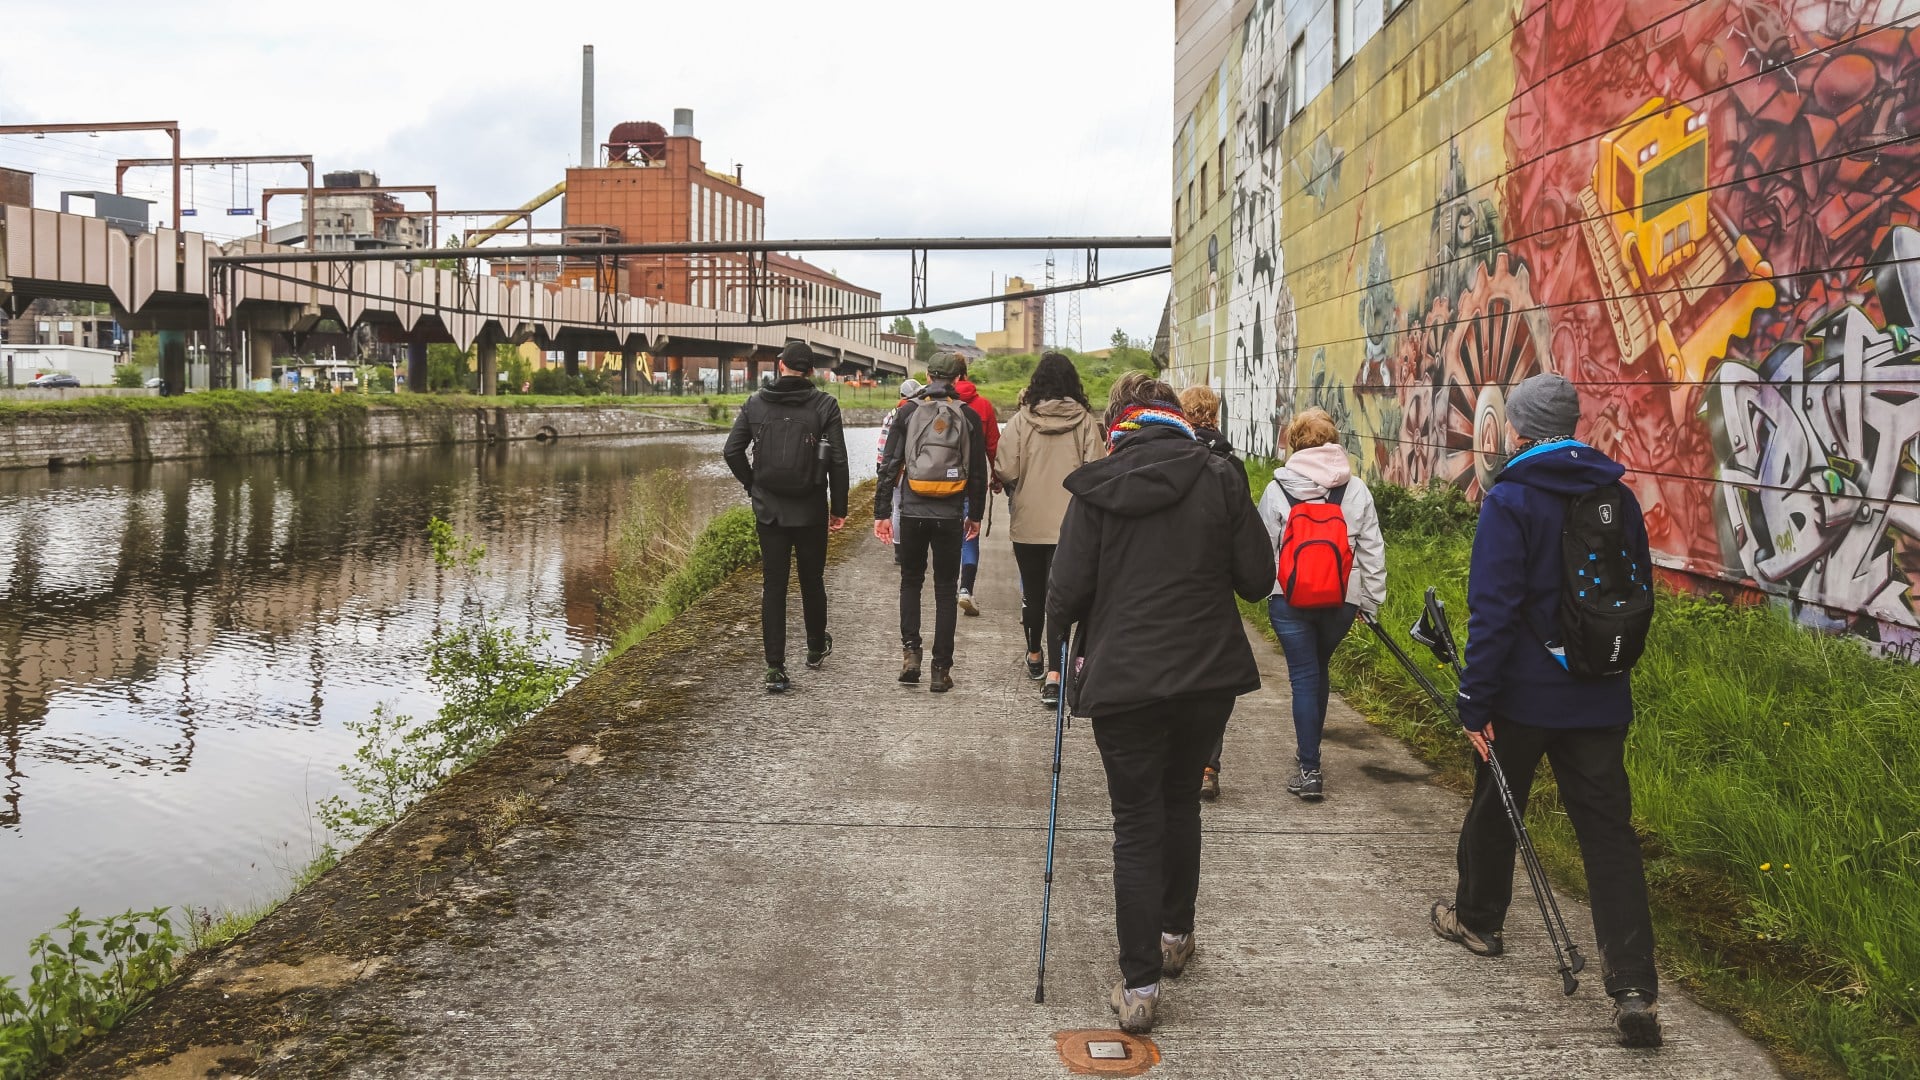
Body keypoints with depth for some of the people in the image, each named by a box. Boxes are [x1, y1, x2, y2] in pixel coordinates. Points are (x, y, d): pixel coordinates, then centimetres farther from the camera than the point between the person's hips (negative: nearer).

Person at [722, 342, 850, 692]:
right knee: (812, 581, 17)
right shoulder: (824, 405, -5)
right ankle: (816, 648, 36)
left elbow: (731, 450, -1)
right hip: (811, 510, -1)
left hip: (768, 509, 1)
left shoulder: (756, 403, 1)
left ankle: (775, 669, -3)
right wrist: (839, 508, 1)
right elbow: (838, 460, -7)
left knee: (773, 587, 2)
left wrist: (752, 486, 12)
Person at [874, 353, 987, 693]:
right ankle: (941, 669, 6)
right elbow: (978, 471, 5)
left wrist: (881, 512, 2)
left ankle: (910, 650, 4)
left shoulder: (907, 412, 0)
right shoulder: (969, 417, 2)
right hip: (950, 516, 0)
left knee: (910, 580, 19)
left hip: (912, 512, 0)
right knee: (945, 589, 7)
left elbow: (889, 466, -2)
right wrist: (974, 515, 16)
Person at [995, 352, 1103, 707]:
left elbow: (1005, 472, -10)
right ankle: (1053, 674, -13)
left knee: (1032, 592, 18)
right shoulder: (1085, 421, -5)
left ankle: (1034, 656, 38)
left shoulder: (1022, 419, -7)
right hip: (1071, 523, -1)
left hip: (1027, 523, 1)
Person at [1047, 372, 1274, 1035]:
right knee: (1181, 806, 23)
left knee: (1136, 827, 6)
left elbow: (1066, 595, -8)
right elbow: (1257, 580, -1)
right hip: (1210, 675, 2)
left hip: (1124, 680, -2)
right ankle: (1176, 935, 39)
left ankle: (1139, 986, 6)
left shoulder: (1095, 490, -8)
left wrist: (1061, 627, 14)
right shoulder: (1219, 479, -4)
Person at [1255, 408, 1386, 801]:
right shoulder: (1356, 490, 1)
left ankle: (1309, 769, 0)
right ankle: (1309, 749, 37)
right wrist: (1371, 600, 10)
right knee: (1319, 670, 22)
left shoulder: (1277, 490, -6)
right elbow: (1373, 549, 3)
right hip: (1342, 601, 3)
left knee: (1304, 677, 3)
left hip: (1289, 599, -3)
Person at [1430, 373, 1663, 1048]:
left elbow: (1493, 610, -19)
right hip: (1601, 700, 4)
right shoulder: (1618, 496, 5)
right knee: (1609, 834, 3)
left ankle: (1478, 919, 39)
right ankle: (1634, 988, -3)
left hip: (1523, 694, -4)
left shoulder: (1511, 499, -14)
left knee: (1493, 807, 19)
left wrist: (1474, 702, -14)